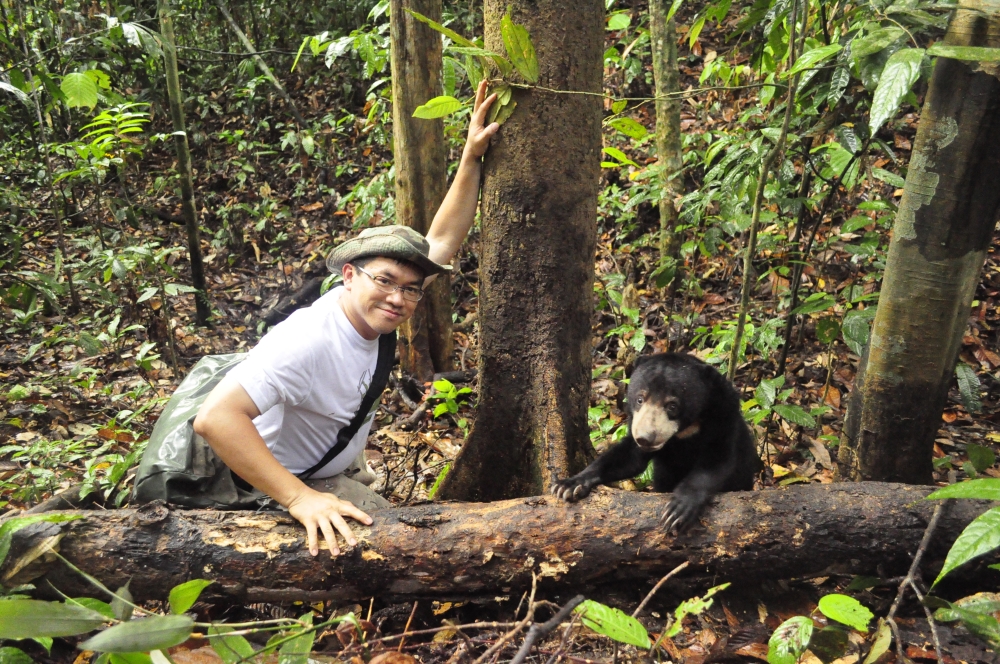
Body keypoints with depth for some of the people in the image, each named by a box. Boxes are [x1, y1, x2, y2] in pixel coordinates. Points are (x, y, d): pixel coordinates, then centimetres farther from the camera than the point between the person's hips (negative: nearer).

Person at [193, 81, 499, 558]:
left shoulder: (373, 309, -10)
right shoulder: (308, 341, -35)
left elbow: (442, 240, -3)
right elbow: (214, 418, -41)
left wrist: (472, 157, -9)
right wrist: (300, 499, -44)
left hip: (342, 472, 8)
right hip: (282, 485, -8)